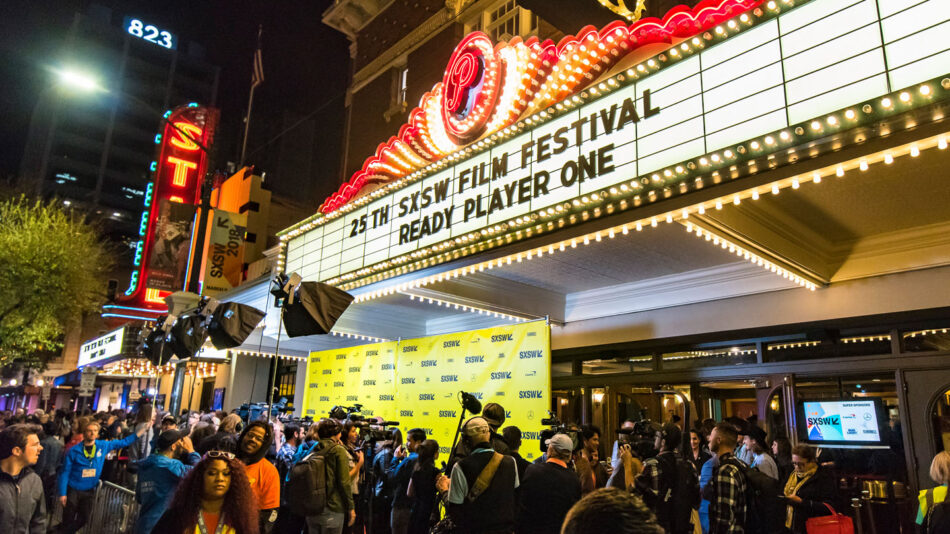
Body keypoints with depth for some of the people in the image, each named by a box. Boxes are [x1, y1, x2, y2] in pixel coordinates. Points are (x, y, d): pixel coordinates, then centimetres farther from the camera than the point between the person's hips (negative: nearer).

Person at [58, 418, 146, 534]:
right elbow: (65, 473, -10)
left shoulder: (104, 446, -5)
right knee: (68, 522, 8)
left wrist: (138, 434, -7)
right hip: (73, 490, -3)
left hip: (90, 491, 3)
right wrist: (62, 493, -12)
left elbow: (123, 442, 4)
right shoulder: (74, 451, -14)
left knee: (83, 520, 17)